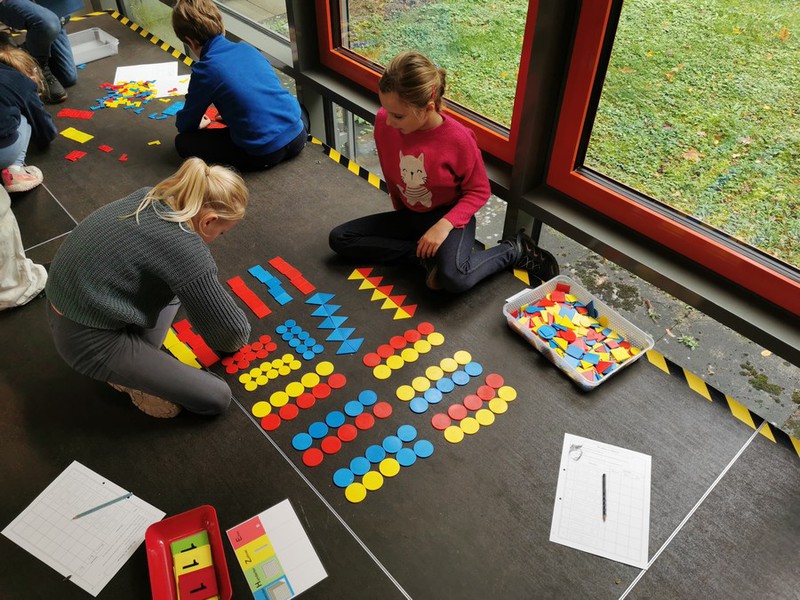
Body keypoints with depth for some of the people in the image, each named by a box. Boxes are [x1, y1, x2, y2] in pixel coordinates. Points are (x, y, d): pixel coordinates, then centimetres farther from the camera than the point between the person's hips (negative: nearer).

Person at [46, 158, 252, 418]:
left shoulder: (147, 197, -3)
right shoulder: (185, 248, -26)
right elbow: (232, 331, -14)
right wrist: (237, 336, 9)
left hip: (65, 309, 9)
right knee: (217, 398, -4)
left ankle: (137, 361, 12)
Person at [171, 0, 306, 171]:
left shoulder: (204, 70, -6)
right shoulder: (246, 48, 11)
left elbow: (185, 124, 7)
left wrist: (190, 122, 32)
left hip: (264, 153, -6)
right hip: (298, 136, 7)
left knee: (183, 142, 8)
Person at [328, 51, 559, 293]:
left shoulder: (458, 138, -26)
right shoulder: (384, 121, -14)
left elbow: (479, 191, -13)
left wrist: (444, 225, -27)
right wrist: (400, 212, 12)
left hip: (450, 216, -5)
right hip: (408, 215, 6)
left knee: (453, 278, -36)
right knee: (339, 239, -10)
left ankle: (515, 250, -6)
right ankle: (426, 255, -12)